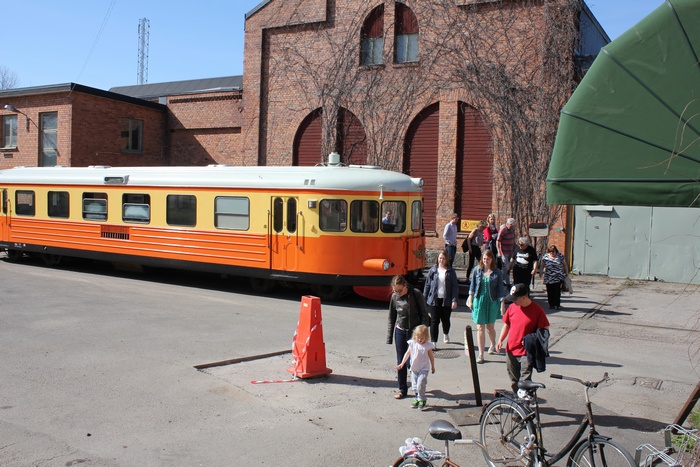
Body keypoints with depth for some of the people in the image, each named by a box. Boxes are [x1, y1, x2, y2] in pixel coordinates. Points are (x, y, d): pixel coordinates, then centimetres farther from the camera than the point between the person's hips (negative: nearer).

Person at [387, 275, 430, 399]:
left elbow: (424, 315, -7)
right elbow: (391, 318, 8)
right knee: (401, 361, 6)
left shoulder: (416, 294, -13)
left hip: (415, 331, -4)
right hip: (400, 332, 4)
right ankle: (402, 389, 18)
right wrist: (389, 337, 7)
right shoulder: (394, 297, -2)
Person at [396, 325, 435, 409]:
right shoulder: (412, 343, -3)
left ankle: (422, 400, 5)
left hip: (423, 369, -4)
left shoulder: (428, 345, -10)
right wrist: (402, 363, 6)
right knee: (414, 385, 11)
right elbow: (407, 353, 7)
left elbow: (431, 356, 2)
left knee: (420, 385, -13)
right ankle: (417, 398, 27)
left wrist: (433, 367, 11)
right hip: (414, 368, 4)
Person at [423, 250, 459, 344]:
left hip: (446, 300, 0)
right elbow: (427, 284, 6)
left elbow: (455, 286, -1)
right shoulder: (433, 270, 2)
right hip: (434, 300, 0)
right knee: (434, 321, -2)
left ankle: (446, 334, 44)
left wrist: (454, 300, -9)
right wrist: (424, 299, 4)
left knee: (445, 320, 15)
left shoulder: (451, 272, 0)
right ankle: (433, 342, 3)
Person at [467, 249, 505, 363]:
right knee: (480, 328, -1)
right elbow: (472, 285, 6)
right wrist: (470, 299, 3)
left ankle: (493, 345, 44)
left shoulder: (497, 272, -3)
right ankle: (481, 355, 3)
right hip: (479, 300, 1)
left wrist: (502, 303, -4)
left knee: (490, 327, 13)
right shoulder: (477, 270, 0)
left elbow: (500, 289, -1)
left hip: (492, 301, -1)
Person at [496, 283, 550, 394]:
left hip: (527, 352, -5)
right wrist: (500, 340, 0)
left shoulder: (537, 310, -12)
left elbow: (545, 329, -8)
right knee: (514, 380, 16)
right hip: (511, 351, 5)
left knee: (525, 381, -7)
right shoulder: (512, 307, 3)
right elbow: (506, 325, 12)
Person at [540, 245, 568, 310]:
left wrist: (567, 273, 9)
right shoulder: (545, 257, 4)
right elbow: (542, 266, 14)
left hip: (558, 277, -1)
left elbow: (565, 265, 11)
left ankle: (557, 305, 2)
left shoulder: (560, 256, 3)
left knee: (557, 291, -6)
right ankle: (551, 305, 11)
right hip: (549, 278, 1)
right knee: (550, 292, 1)